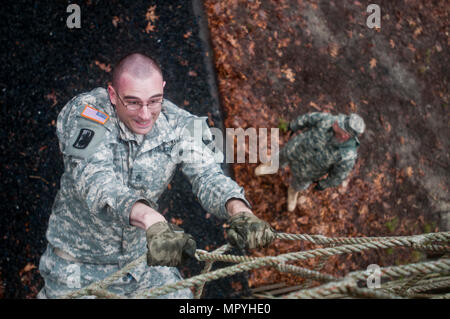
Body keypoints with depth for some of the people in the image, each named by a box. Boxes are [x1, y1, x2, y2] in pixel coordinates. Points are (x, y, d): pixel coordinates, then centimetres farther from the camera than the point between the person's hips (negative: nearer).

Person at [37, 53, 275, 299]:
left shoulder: (177, 125, -12)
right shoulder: (85, 114, -23)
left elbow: (208, 176, -23)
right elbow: (96, 182, -38)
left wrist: (240, 213, -45)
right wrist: (152, 220, -55)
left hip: (144, 256, 3)